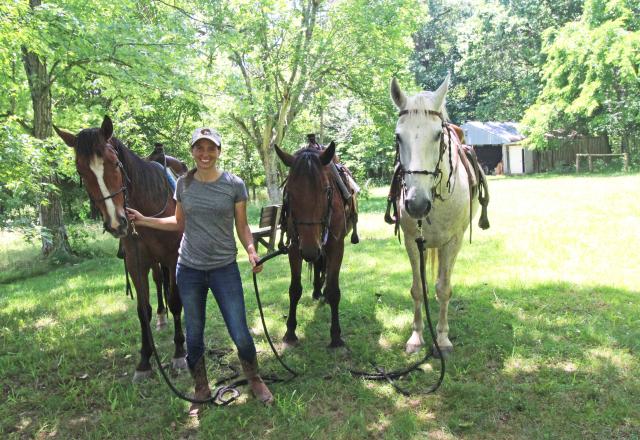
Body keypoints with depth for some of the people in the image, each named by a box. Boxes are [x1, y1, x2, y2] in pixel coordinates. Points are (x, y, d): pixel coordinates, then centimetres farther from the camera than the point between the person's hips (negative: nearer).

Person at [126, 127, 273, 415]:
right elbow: (179, 223, 12)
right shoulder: (183, 184, 1)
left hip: (224, 268, -2)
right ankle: (201, 390, 32)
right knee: (193, 336, 11)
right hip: (189, 270, 3)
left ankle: (254, 380, 28)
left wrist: (251, 251, -19)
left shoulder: (234, 185, -7)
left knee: (240, 334, 0)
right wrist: (144, 220, 2)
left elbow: (242, 226, -1)